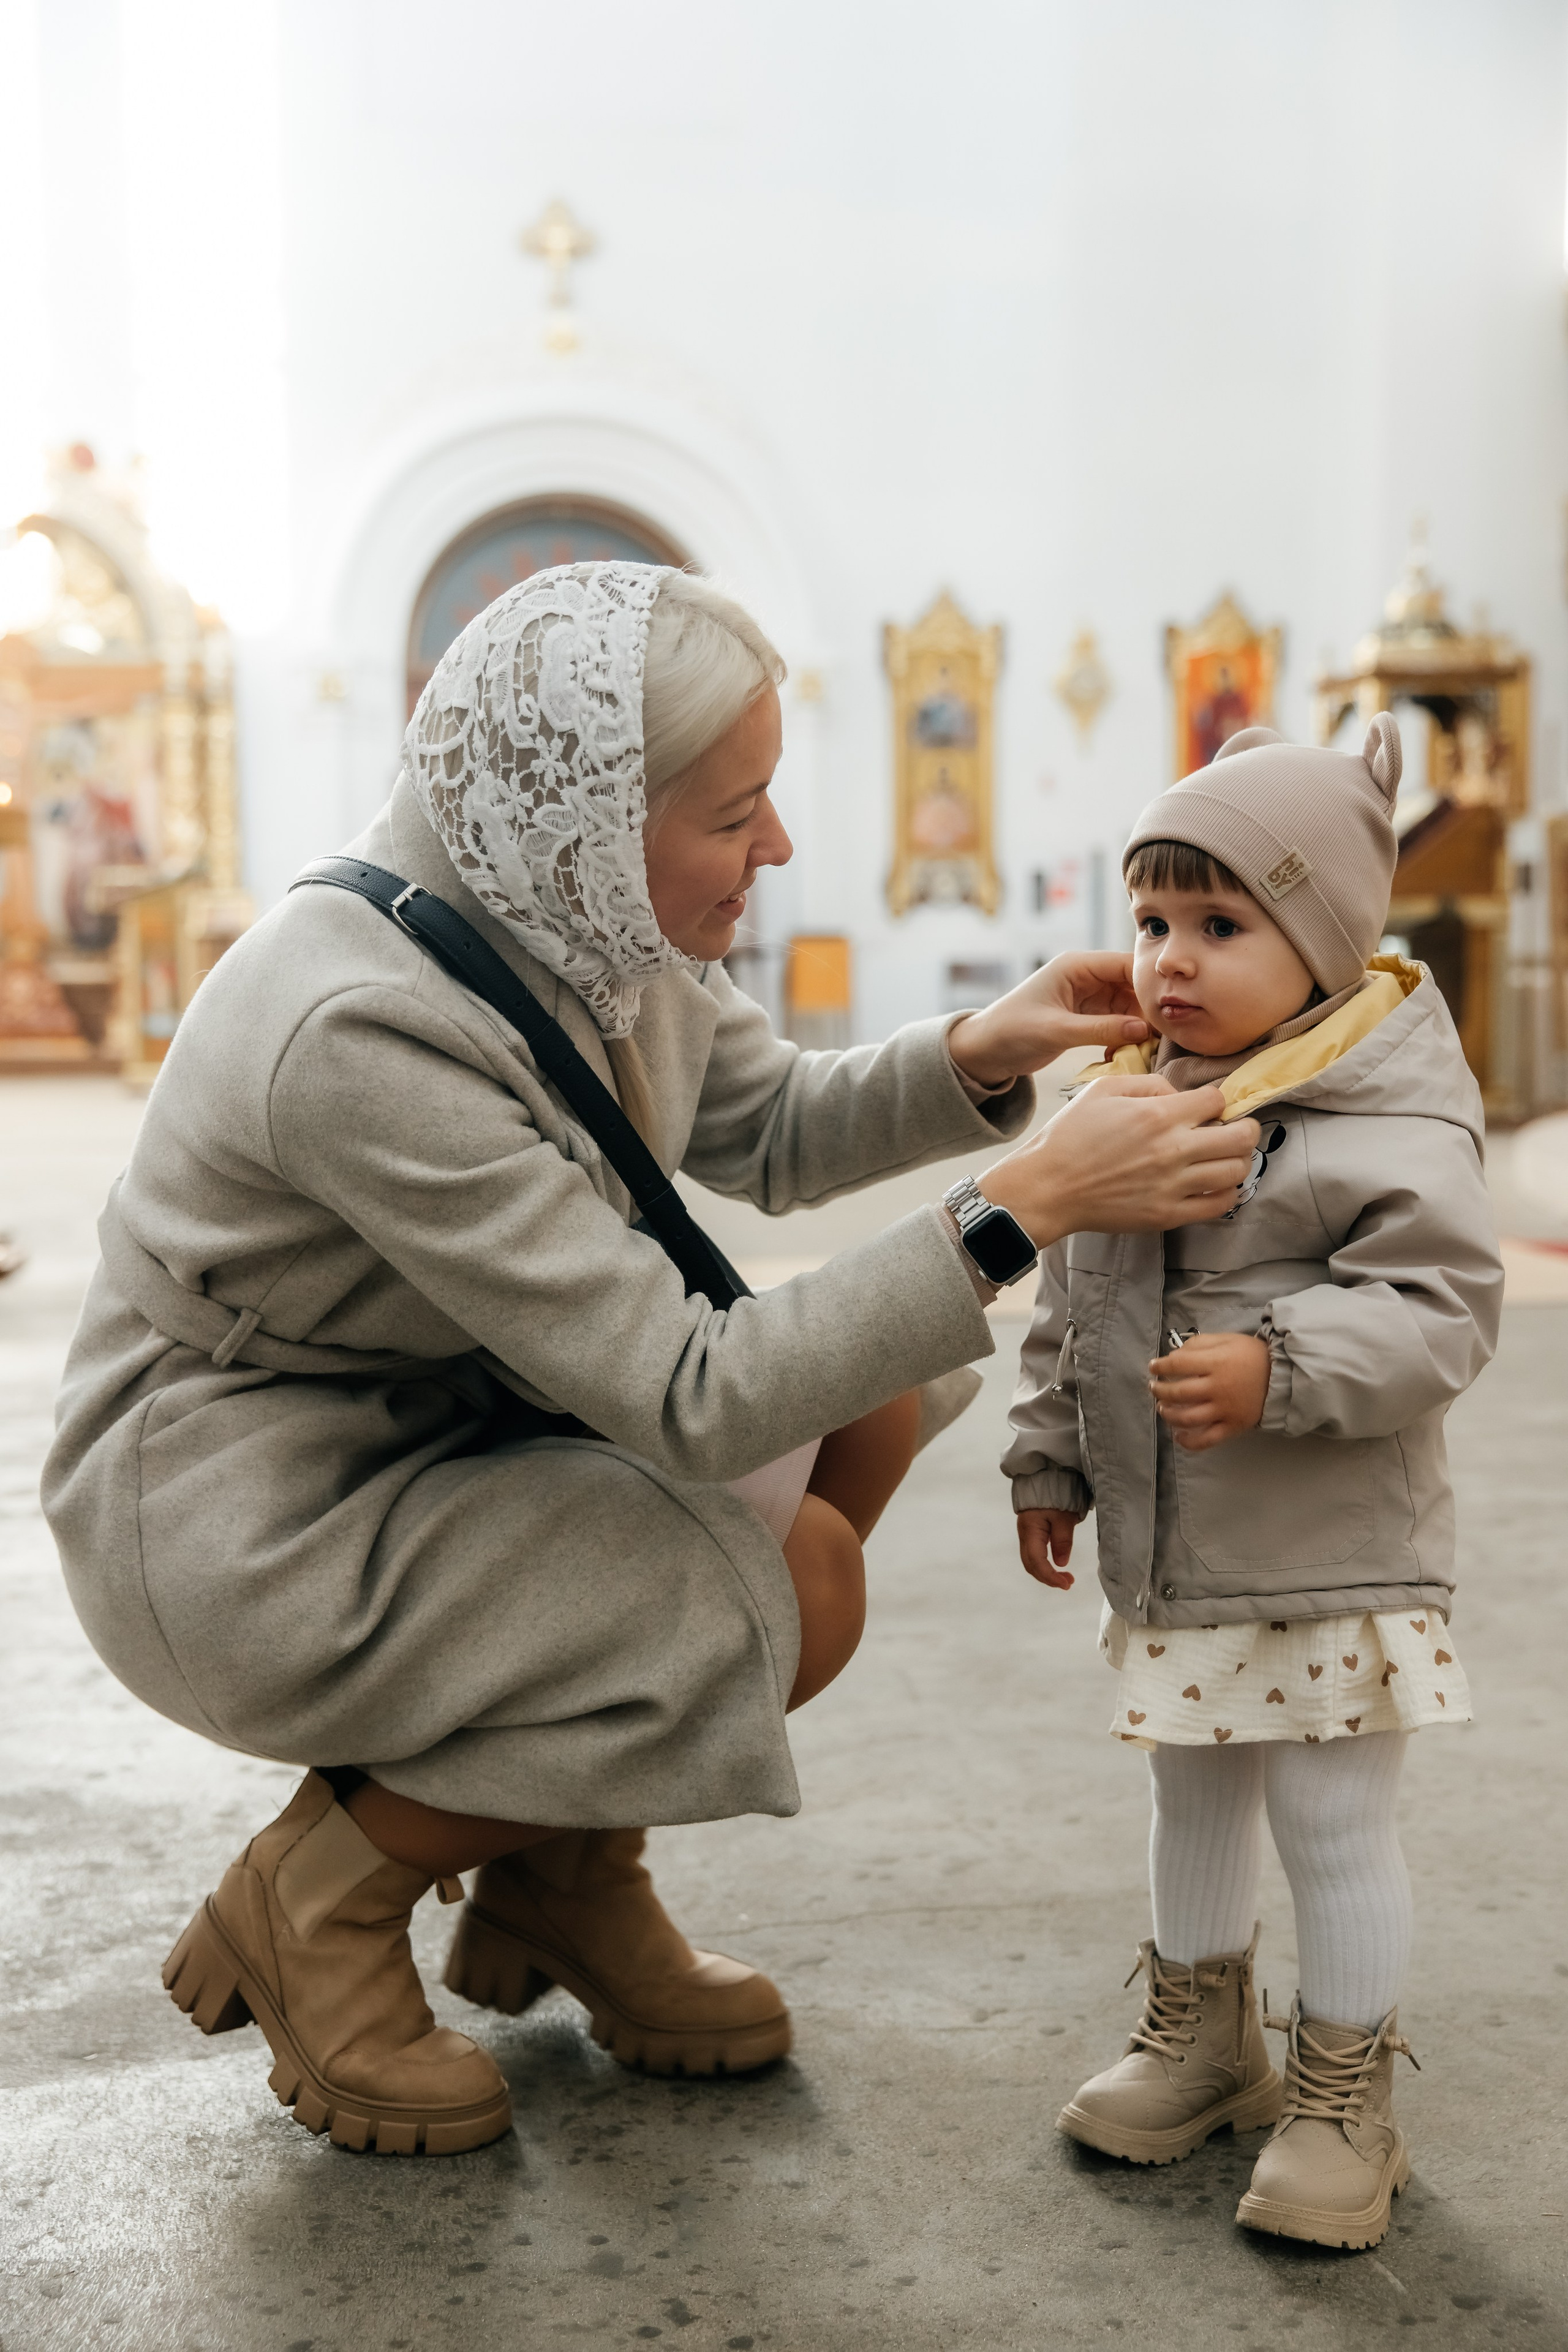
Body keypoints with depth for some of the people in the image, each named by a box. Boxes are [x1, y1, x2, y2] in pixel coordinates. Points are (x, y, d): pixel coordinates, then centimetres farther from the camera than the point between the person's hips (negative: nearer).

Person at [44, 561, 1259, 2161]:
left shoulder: (598, 930, -7)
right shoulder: (364, 1029, -33)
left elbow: (773, 1132, 12)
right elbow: (686, 1404, -33)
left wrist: (979, 1058, -7)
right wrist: (1024, 1206, -34)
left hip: (436, 1422, 9)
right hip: (228, 1527, -9)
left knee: (874, 1399, -2)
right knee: (793, 1588, -21)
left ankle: (562, 1874, 10)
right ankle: (318, 1898, -1)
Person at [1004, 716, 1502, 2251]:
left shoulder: (1391, 1122, -15)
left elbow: (1440, 1310, -22)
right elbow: (1069, 1307, 15)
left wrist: (1279, 1367, -33)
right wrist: (1047, 1459, 16)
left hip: (1330, 1557, -6)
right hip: (1167, 1553, 7)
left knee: (1333, 1822, 3)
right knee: (1193, 1794, 21)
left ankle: (1342, 2097, 22)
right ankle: (1196, 2034, 41)